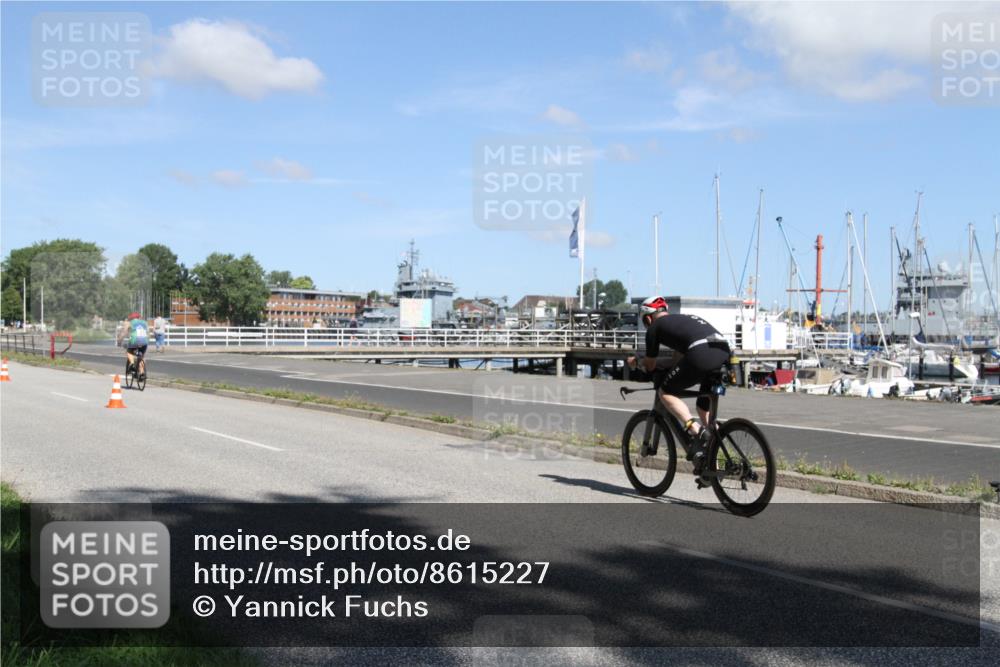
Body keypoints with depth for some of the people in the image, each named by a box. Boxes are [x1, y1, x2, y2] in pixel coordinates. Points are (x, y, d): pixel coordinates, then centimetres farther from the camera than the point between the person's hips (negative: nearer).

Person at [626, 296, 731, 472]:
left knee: (666, 392, 11)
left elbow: (650, 365, 24)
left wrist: (637, 361, 42)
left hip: (701, 354, -7)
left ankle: (696, 431, -10)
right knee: (705, 406, 23)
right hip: (724, 353, 7)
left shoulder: (654, 327, 16)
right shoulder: (683, 319, 37)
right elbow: (679, 359, 41)